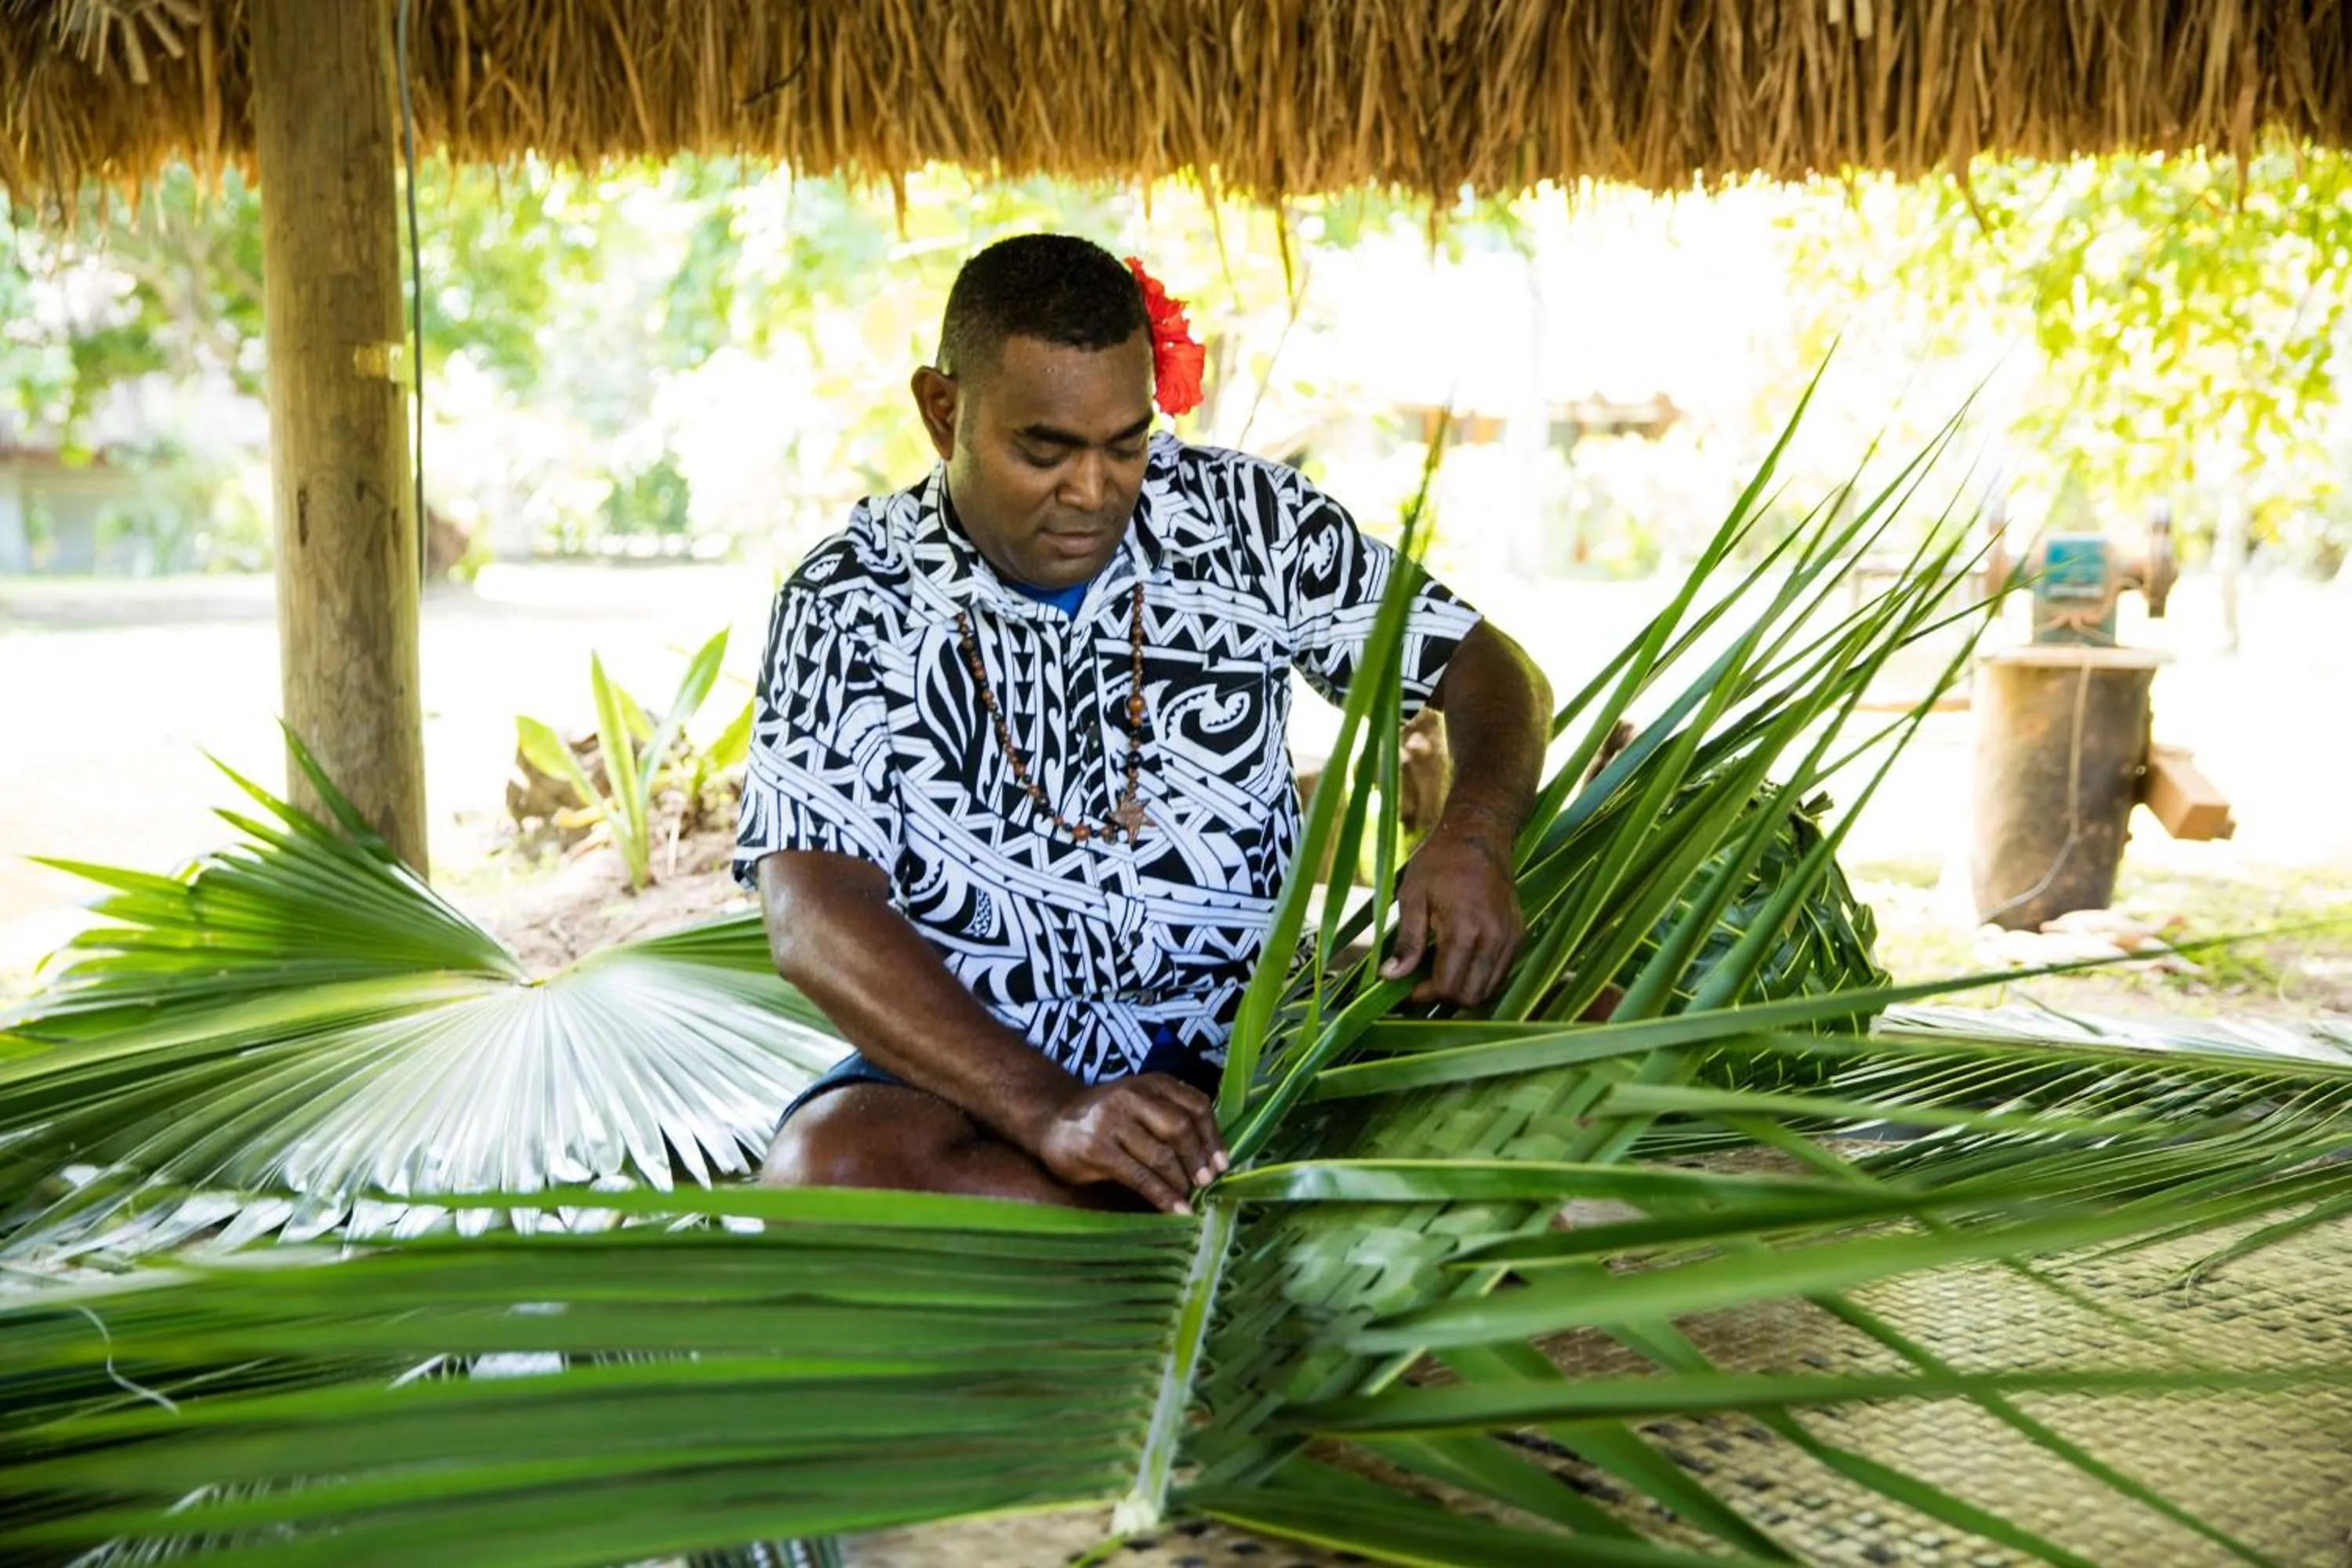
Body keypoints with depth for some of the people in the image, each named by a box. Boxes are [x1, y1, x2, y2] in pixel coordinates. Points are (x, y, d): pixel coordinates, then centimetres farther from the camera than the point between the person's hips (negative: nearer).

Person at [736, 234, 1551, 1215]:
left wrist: (1474, 837, -17)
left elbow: (1487, 666, 8)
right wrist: (1049, 1112, -32)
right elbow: (816, 920, -17)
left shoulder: (1249, 520, 2)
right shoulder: (848, 607, -6)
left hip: (1247, 1036, 1)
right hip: (979, 1067, 0)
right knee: (828, 1166, -35)